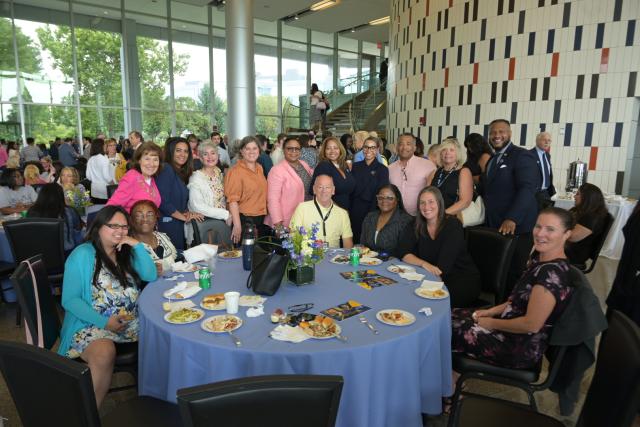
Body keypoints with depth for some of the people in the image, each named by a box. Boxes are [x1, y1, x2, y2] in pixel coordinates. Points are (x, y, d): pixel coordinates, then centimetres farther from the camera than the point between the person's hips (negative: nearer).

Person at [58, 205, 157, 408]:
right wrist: (104, 321, -19)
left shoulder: (126, 253, 13)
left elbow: (151, 276, 1)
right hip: (92, 324, -5)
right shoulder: (82, 255, -4)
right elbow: (70, 300, -9)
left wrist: (138, 246, -9)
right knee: (104, 354, -35)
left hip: (132, 321, 5)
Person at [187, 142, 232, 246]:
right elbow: (197, 206, -17)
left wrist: (228, 215, -1)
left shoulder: (219, 173, 11)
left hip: (222, 220, 4)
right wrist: (225, 214, -17)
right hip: (204, 222, -4)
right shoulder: (196, 178, -9)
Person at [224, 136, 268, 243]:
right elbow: (233, 200, -18)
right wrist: (237, 225, -24)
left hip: (261, 219, 7)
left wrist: (265, 215, 12)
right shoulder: (236, 171, -13)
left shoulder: (259, 168, 9)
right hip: (244, 219, -7)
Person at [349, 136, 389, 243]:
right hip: (355, 211, 3)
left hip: (372, 211, -3)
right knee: (355, 240, 9)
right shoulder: (355, 166, 7)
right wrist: (348, 211, -1)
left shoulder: (382, 169, -3)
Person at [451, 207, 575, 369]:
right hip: (513, 325, 9)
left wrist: (492, 323, -14)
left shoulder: (552, 272, -29)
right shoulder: (540, 256, 0)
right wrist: (492, 311, 5)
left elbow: (531, 324, -27)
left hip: (522, 348, -9)